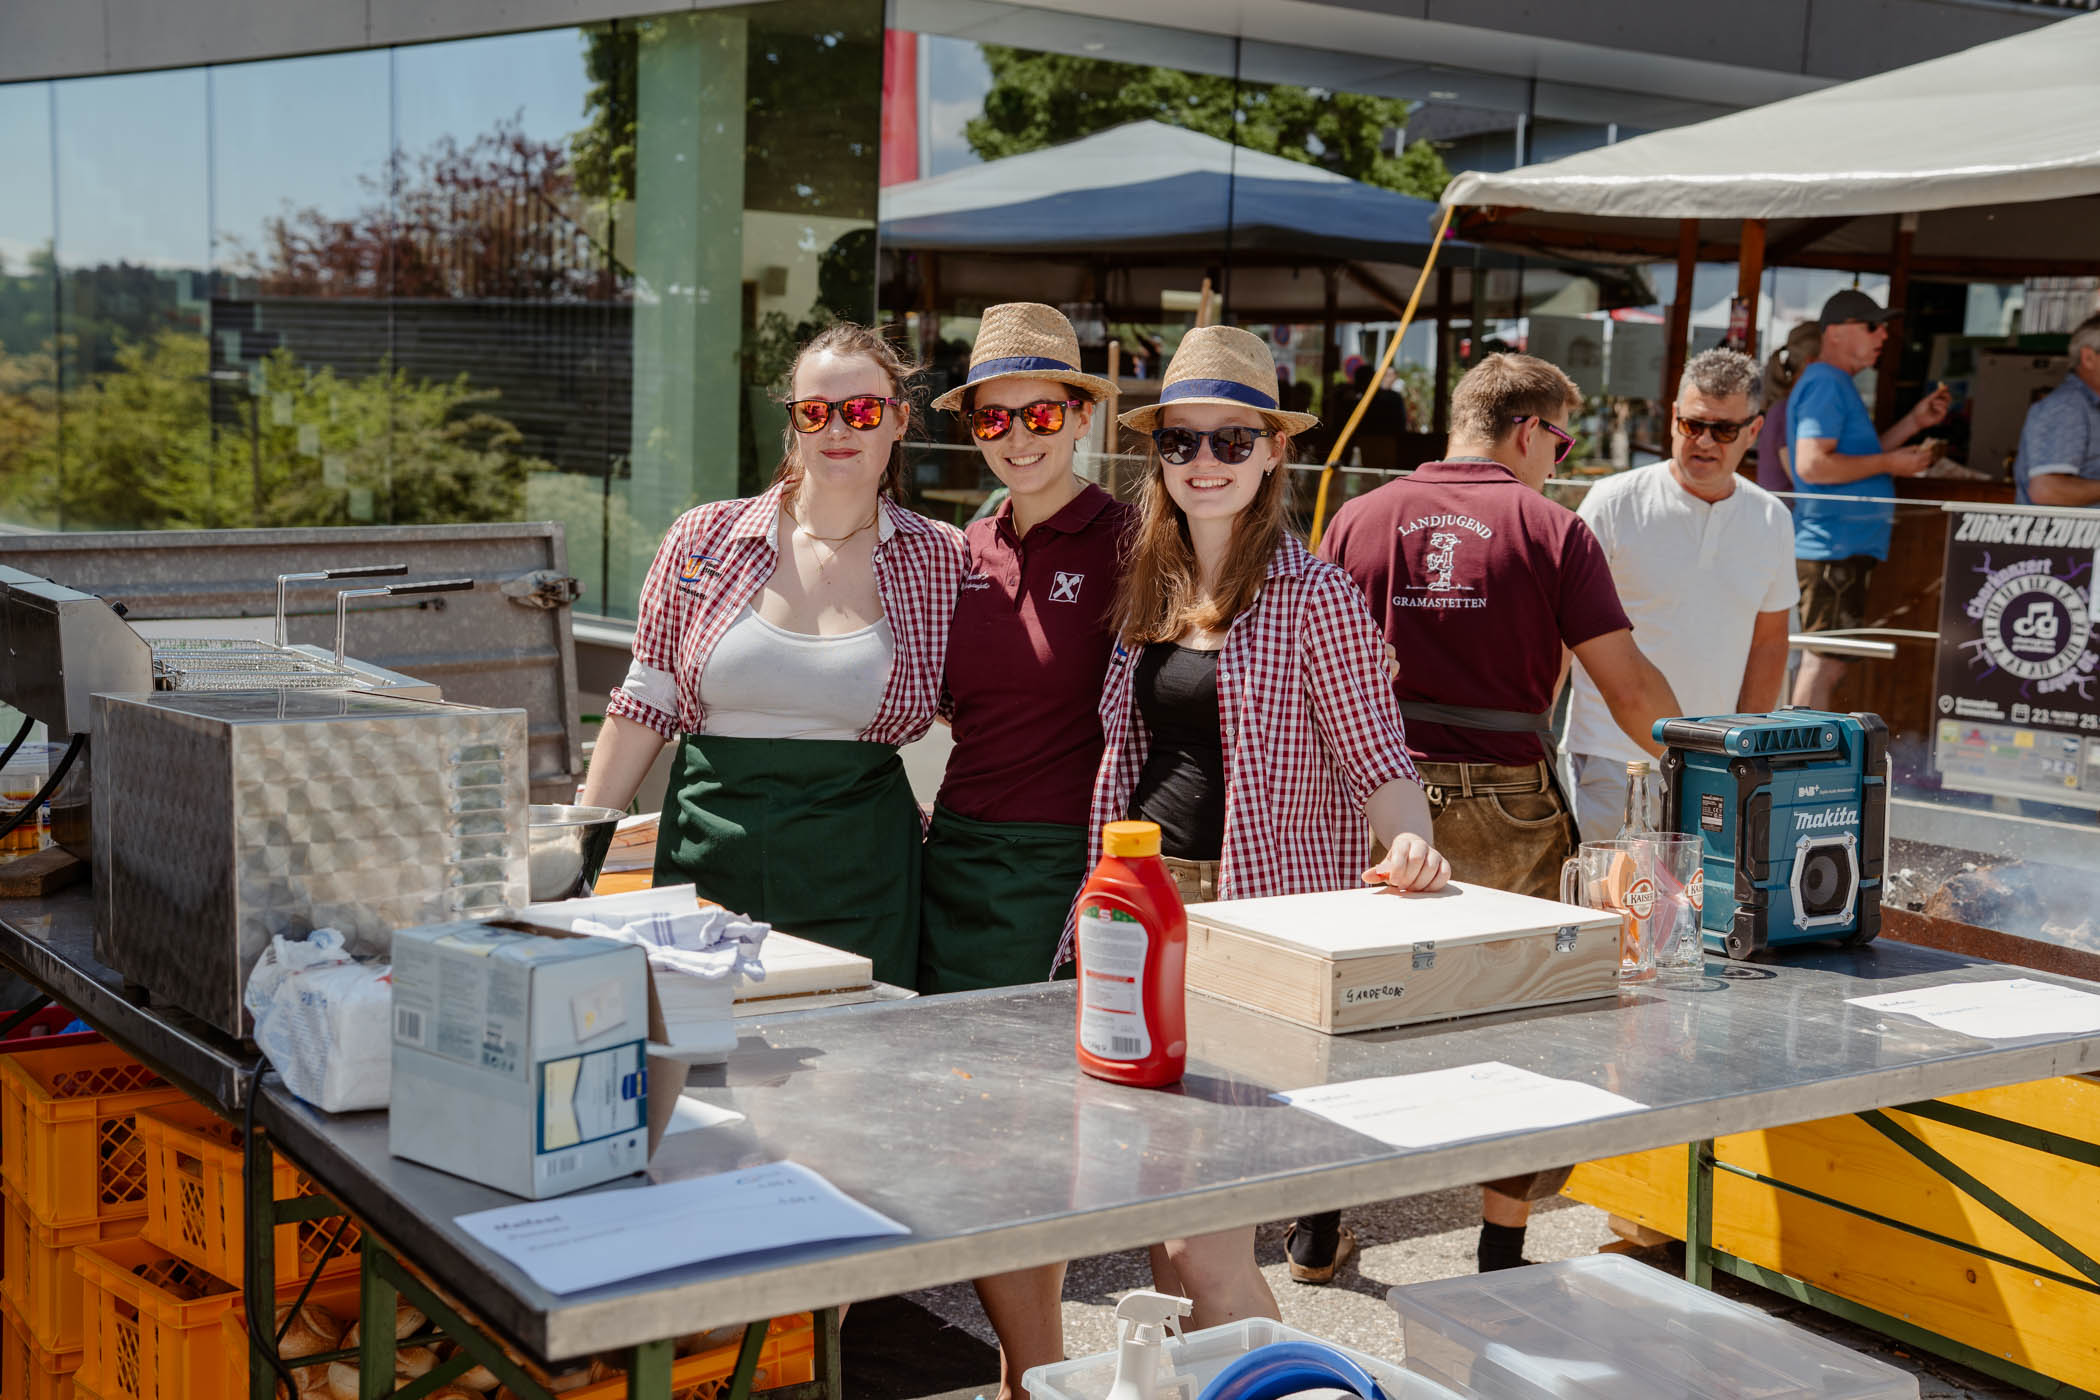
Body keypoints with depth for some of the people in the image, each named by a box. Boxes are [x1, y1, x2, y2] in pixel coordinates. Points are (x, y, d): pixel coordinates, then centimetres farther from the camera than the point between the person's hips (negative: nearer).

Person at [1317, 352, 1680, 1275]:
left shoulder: (1358, 520, 4)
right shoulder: (1550, 530, -4)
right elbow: (1629, 687, -7)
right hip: (1506, 809, -2)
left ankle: (1318, 1223, 25)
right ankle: (1503, 1251, 16)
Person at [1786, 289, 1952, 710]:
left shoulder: (1837, 385, 20)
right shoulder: (1825, 384, -13)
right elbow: (1812, 464, -25)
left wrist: (1915, 421, 18)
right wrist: (1891, 463, -16)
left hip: (1845, 548, 11)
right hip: (1834, 548, -11)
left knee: (1827, 660, 15)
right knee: (1825, 660, -10)